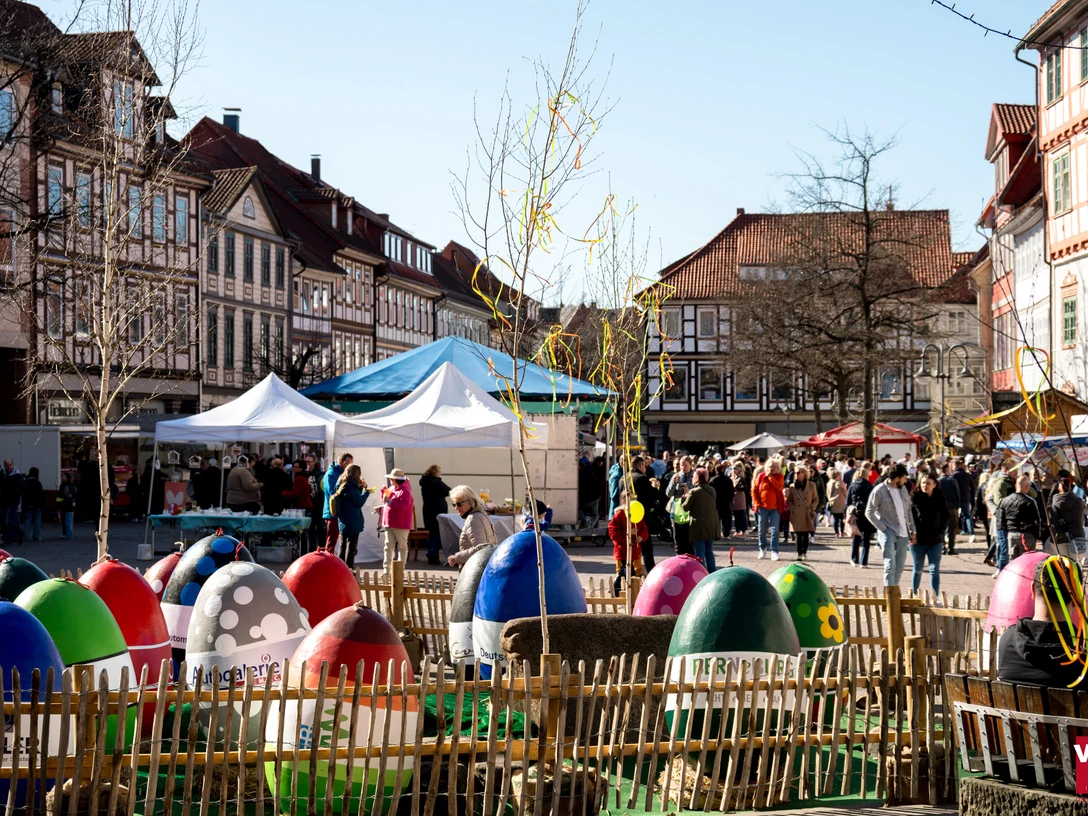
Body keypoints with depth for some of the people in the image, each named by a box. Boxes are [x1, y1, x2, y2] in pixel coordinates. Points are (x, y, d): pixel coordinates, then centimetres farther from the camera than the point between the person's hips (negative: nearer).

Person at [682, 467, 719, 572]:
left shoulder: (694, 492, -14)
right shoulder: (712, 490, 7)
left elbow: (685, 507, -8)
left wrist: (684, 497, 13)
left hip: (699, 526, -7)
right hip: (711, 525, 7)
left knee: (699, 554, -1)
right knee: (709, 552, 16)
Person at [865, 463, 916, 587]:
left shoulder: (903, 489, 11)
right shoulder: (879, 491, -8)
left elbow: (908, 511, 17)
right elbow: (869, 513, -6)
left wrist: (912, 531, 11)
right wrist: (883, 528, -12)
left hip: (903, 534, 6)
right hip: (888, 532, -6)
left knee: (900, 567, 9)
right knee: (890, 566, -12)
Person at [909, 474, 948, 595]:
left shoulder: (940, 498, 1)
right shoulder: (915, 497, -6)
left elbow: (945, 517, 8)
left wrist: (940, 532, -2)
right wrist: (912, 534, -13)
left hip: (935, 540, 1)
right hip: (918, 539, -1)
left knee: (935, 570, -1)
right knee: (917, 570, 11)